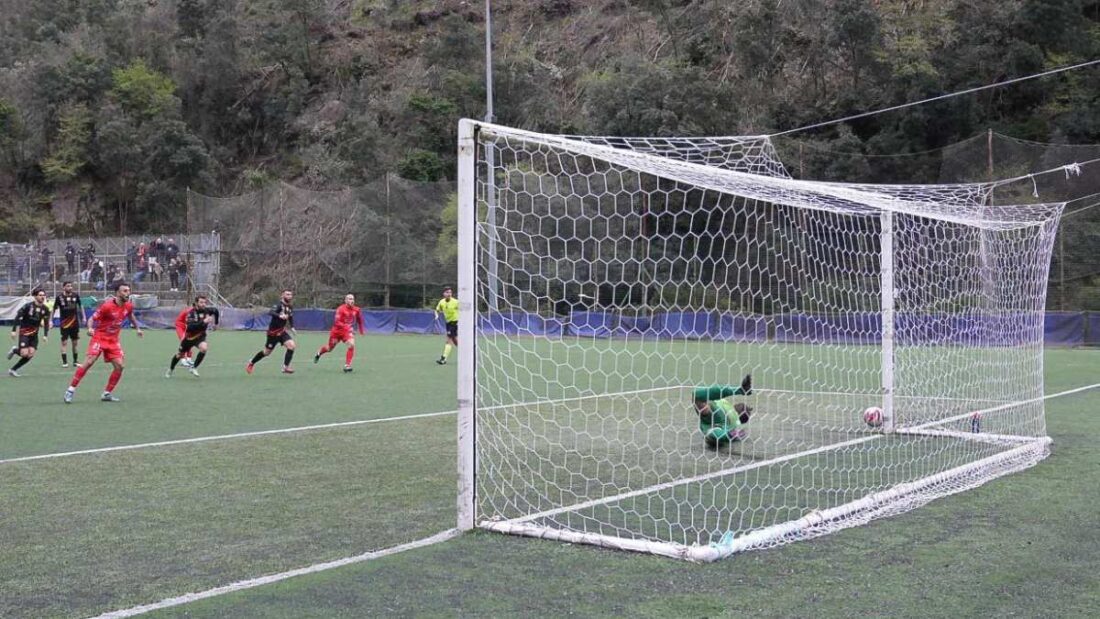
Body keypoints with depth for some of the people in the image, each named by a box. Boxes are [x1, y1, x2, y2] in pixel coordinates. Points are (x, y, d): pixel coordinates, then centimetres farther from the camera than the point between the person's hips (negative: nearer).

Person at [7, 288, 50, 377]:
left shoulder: (45, 309, 0)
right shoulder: (28, 306, -14)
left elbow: (46, 323, 5)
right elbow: (18, 317, -10)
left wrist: (45, 335, -6)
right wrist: (14, 330, -14)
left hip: (34, 334, 5)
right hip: (24, 333, -5)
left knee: (30, 355, -6)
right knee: (24, 353, -17)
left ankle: (13, 369, 10)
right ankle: (15, 350, 19)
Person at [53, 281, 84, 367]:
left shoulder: (75, 295, -2)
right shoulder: (59, 296, -9)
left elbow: (80, 306, 12)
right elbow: (54, 309, -1)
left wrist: (83, 317, 11)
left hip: (75, 322, 3)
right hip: (64, 323, -3)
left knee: (75, 342, 8)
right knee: (64, 342, -4)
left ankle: (75, 361, 18)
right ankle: (64, 362, 2)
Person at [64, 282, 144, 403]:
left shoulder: (128, 306, -1)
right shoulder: (107, 305, -19)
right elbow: (92, 318, -15)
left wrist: (137, 328, 26)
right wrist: (90, 328, -34)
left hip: (113, 340, 6)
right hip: (99, 337, -6)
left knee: (120, 366, -4)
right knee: (88, 362, -16)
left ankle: (107, 393, 10)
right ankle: (71, 390, -6)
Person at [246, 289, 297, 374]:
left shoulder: (290, 308, 3)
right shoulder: (279, 305, -19)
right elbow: (270, 312, -38)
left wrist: (292, 327, 7)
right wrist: (279, 316, -55)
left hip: (282, 331, 6)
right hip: (273, 332, -6)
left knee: (291, 345, -17)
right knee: (267, 352, 8)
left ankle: (285, 367, -10)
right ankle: (251, 363, 33)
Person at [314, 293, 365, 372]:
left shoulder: (356, 310, -6)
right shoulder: (341, 309, -21)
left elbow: (359, 320, 14)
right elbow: (336, 322, -27)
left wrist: (361, 330, 19)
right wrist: (346, 327, -41)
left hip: (347, 331, 3)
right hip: (337, 331, -3)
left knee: (351, 344, -25)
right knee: (329, 348, 15)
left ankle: (347, 365, -17)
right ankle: (318, 354, 50)